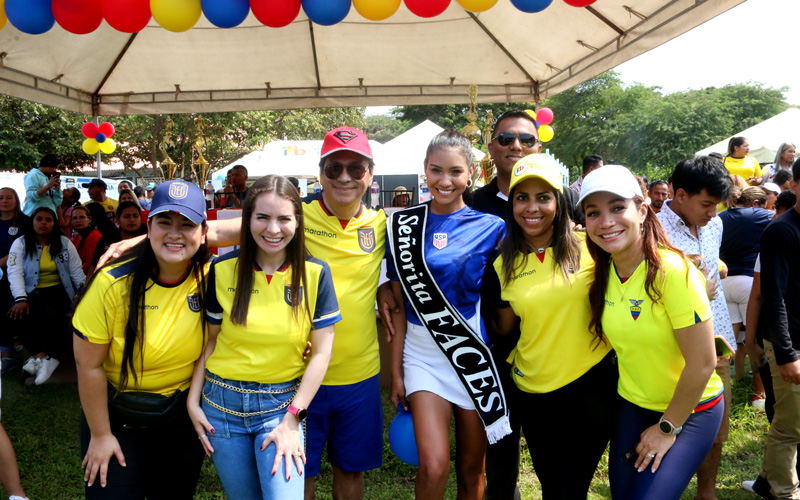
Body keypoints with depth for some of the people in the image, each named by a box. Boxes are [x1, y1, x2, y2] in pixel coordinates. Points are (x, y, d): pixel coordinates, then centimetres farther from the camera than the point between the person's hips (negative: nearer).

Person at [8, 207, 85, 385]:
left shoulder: (65, 243, 8)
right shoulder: (20, 243, 4)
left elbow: (76, 271, 7)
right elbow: (15, 272, -7)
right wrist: (20, 299, -21)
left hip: (57, 291, 0)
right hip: (30, 293, 0)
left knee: (52, 314, -33)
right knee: (22, 316, -32)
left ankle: (38, 357, -17)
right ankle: (43, 357, -25)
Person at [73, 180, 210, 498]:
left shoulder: (208, 277, -14)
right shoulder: (113, 283, -22)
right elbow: (89, 366, -15)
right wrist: (100, 435, -7)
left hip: (182, 415, 3)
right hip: (116, 413, -3)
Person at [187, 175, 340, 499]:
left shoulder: (315, 273, -9)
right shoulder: (223, 269, -4)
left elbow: (322, 352, -7)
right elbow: (211, 340, 5)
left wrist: (292, 419, -10)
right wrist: (193, 400, 0)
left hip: (282, 405, -1)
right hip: (223, 403, 2)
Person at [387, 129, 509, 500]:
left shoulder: (491, 227, -2)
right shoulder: (404, 224, 1)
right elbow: (399, 302, 2)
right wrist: (396, 371, 1)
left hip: (474, 353, 0)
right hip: (423, 354, 0)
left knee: (471, 470, 11)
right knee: (433, 466, -11)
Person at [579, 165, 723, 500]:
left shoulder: (672, 271, -25)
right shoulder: (603, 273, -6)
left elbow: (702, 364, -22)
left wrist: (668, 427, -12)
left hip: (688, 410, -5)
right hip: (632, 406, 5)